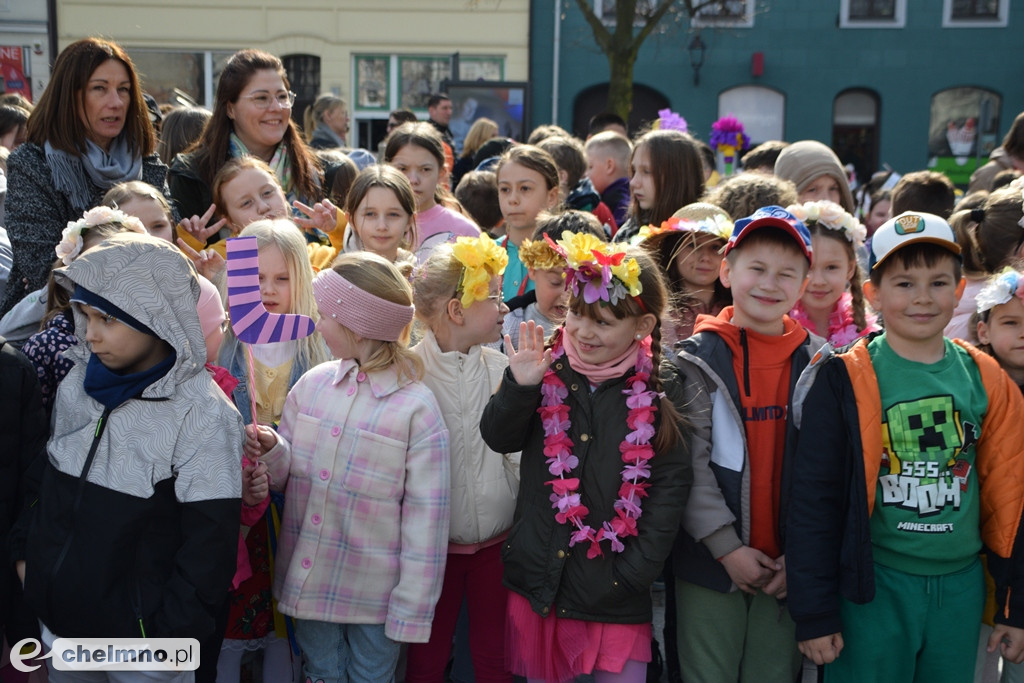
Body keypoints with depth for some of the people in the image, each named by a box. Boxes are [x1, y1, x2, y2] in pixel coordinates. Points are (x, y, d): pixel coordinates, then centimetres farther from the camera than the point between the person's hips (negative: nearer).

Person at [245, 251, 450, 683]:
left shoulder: (417, 408, -15)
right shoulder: (312, 385, 0)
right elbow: (287, 475, 8)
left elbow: (426, 516, -12)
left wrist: (411, 609, -11)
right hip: (308, 581, 4)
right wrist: (271, 451, -16)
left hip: (374, 594, -4)